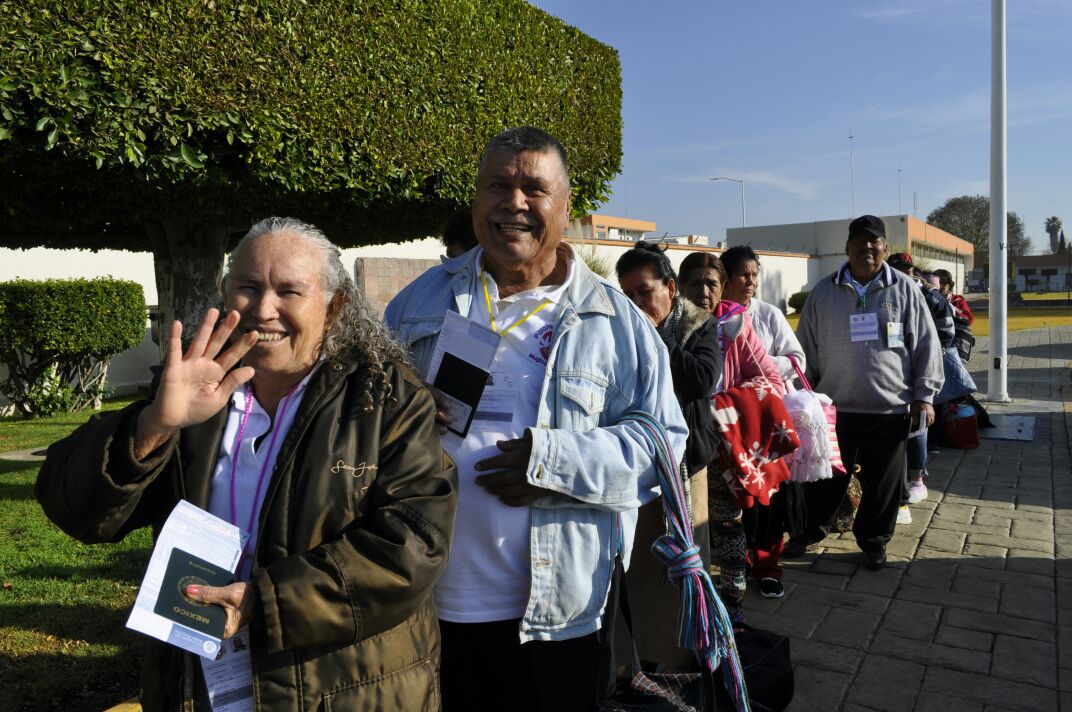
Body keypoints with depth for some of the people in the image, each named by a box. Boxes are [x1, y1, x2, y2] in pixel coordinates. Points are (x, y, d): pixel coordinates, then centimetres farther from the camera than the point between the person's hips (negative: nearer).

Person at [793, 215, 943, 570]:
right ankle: (811, 531, 32)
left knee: (882, 482, 10)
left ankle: (873, 540, 29)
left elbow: (926, 345, 4)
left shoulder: (905, 290, 2)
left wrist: (924, 395, 0)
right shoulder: (824, 292, 4)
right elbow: (806, 348, 8)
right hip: (832, 407, 1)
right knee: (824, 478, 11)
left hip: (889, 410, 0)